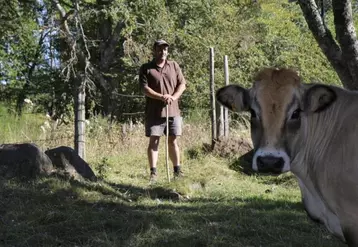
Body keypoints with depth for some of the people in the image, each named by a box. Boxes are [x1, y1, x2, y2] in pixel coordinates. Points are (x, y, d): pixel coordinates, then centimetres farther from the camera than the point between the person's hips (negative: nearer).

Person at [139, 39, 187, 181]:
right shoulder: (146, 68, 2)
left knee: (173, 141, 8)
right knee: (153, 141, -2)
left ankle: (177, 170, 16)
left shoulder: (174, 66, 11)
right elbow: (144, 88, -7)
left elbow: (182, 84, 8)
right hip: (154, 111, -2)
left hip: (173, 111, 3)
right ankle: (153, 172, -1)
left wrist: (174, 97, -10)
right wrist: (161, 97, -19)